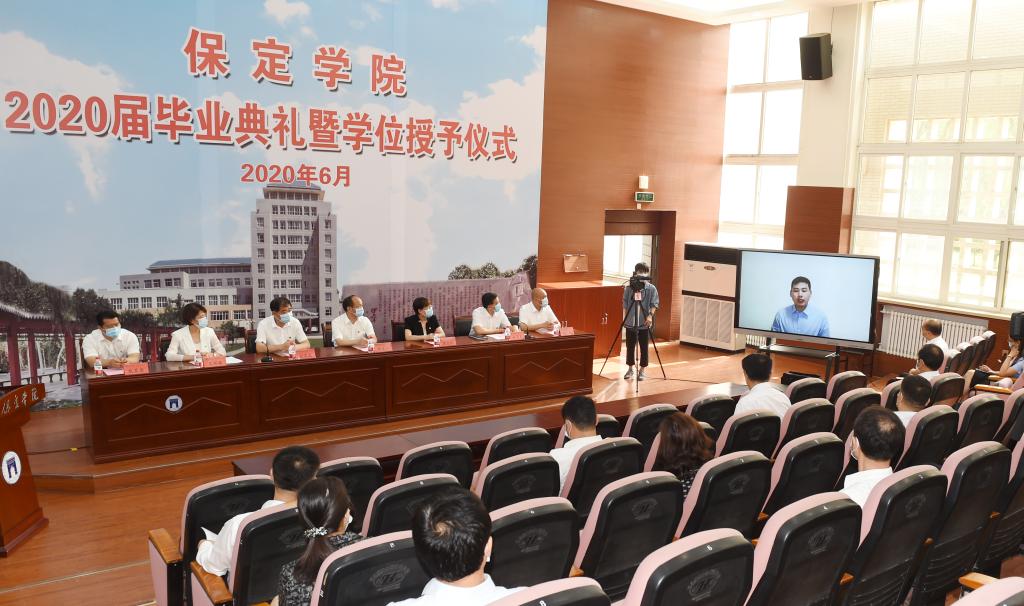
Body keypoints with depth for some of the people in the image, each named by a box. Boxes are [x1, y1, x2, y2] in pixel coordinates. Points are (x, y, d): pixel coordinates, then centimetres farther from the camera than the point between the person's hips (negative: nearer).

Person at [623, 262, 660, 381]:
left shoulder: (652, 288, -3)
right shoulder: (629, 287, 0)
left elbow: (655, 304, -4)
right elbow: (625, 303, 7)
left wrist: (650, 315, -17)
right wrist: (626, 317, 4)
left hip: (644, 323, -1)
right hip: (630, 322, 1)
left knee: (644, 348, 4)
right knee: (630, 346, 8)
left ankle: (642, 370, 15)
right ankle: (630, 369, 22)